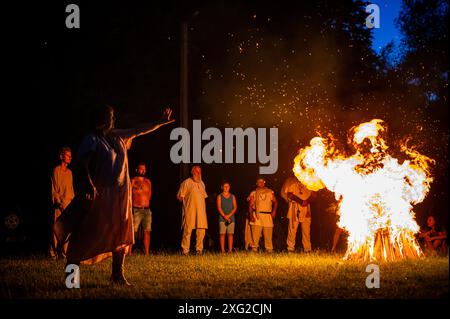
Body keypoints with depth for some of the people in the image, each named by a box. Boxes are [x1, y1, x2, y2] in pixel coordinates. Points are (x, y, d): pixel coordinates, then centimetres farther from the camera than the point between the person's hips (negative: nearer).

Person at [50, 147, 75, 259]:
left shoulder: (69, 172, 16)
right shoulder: (56, 170, -4)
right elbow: (54, 190, -6)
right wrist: (59, 203, -13)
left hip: (69, 204, 6)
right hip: (59, 205, -6)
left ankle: (64, 252, 9)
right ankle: (54, 253, -3)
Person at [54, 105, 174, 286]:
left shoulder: (117, 136, 15)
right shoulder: (92, 140, -7)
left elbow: (139, 131, 26)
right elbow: (82, 164, -18)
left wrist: (161, 123, 29)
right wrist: (88, 184, -31)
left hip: (119, 195, 8)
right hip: (99, 195, -8)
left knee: (121, 236, 7)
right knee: (88, 236, -8)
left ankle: (118, 276, 13)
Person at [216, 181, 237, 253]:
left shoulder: (232, 196, 12)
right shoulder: (219, 196, 6)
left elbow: (235, 207, 5)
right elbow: (219, 208, -2)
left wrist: (229, 215, -9)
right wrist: (225, 216, -11)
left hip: (231, 218, 2)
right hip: (222, 218, -2)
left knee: (230, 234, -1)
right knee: (222, 234, -5)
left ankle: (230, 250, 0)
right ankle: (222, 250, -6)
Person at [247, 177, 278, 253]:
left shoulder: (270, 192, 15)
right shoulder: (253, 193, 12)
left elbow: (275, 202, 12)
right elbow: (250, 205, 8)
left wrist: (274, 211, -5)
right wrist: (251, 215, -5)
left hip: (268, 215, 1)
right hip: (257, 215, -1)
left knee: (268, 234, -3)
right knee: (255, 234, -9)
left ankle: (269, 249, 2)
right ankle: (254, 248, -4)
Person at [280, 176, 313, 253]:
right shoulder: (291, 180, 6)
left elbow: (311, 193, 13)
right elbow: (289, 194, -1)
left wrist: (307, 201, -6)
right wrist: (299, 201, -13)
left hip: (306, 206, 3)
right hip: (294, 207, -3)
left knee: (306, 229, 0)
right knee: (292, 228, -5)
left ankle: (307, 249, 2)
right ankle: (290, 248, -2)